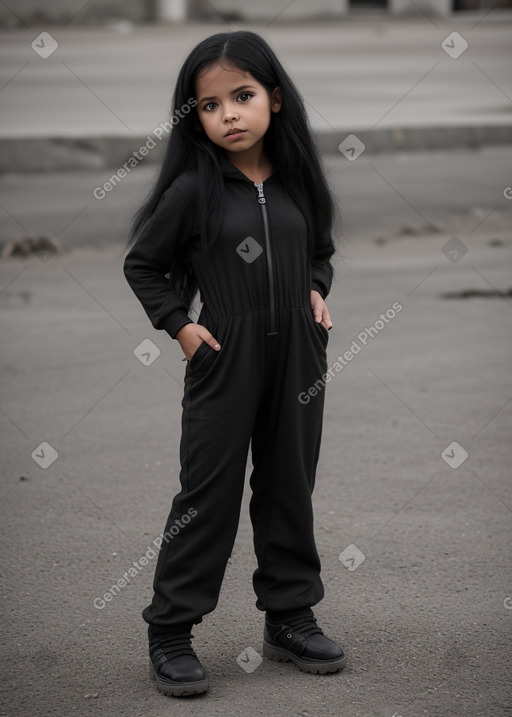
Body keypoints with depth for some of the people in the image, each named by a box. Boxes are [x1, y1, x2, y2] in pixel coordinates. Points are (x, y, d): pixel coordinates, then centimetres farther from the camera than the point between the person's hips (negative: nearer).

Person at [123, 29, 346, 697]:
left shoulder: (297, 182, 3)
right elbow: (142, 264, 2)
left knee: (290, 488, 13)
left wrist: (316, 292, 2)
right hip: (225, 359, -4)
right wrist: (179, 324, -7)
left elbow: (321, 249, 20)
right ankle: (170, 633, 9)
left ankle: (290, 617, 26)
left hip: (297, 355, 4)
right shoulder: (193, 188, -8)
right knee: (209, 496, 0)